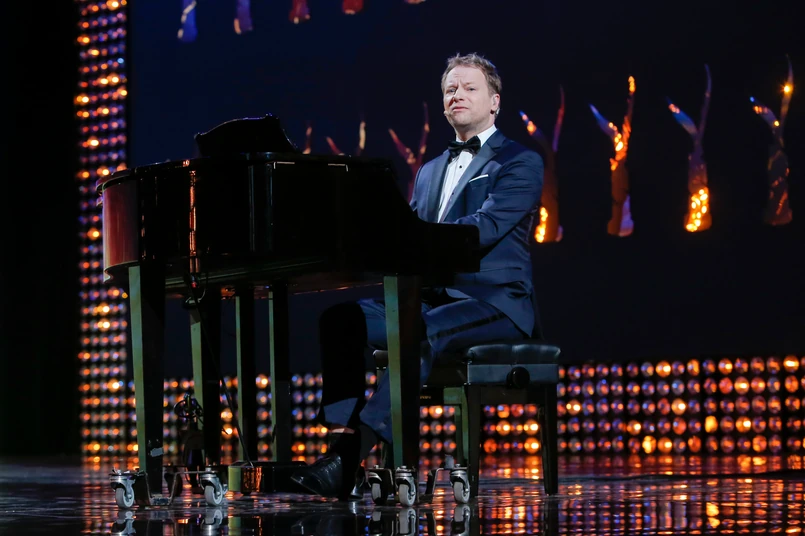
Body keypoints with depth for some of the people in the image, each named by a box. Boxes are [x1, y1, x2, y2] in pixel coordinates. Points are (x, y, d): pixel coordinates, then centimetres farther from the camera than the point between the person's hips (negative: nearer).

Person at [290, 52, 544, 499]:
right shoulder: (430, 171, 24)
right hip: (431, 299, 7)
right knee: (340, 319, -16)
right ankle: (342, 438, -29)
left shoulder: (519, 163, 1)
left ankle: (349, 460, -43)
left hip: (493, 303, -7)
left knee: (420, 331, -37)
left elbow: (486, 227, -16)